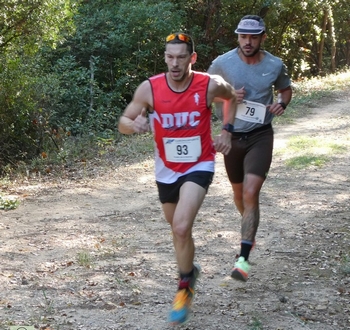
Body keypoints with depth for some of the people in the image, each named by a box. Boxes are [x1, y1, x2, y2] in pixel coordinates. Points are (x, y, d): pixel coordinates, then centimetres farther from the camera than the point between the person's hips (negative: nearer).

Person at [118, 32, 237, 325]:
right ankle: (190, 270, 50)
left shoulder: (210, 85, -17)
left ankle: (185, 287, -1)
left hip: (199, 167, -3)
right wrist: (135, 125, -31)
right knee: (179, 230, 21)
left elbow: (232, 96, 7)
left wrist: (227, 130, -3)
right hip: (166, 170, 3)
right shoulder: (149, 88, -16)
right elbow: (123, 123, -8)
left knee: (181, 228, -22)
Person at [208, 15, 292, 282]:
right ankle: (249, 227, 51)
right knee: (239, 192, 18)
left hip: (260, 136, -2)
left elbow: (285, 89, 14)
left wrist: (282, 103, -9)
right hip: (232, 136, 2)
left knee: (251, 193, -16)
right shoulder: (223, 63, -9)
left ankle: (243, 259, -16)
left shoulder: (275, 65, -6)